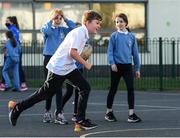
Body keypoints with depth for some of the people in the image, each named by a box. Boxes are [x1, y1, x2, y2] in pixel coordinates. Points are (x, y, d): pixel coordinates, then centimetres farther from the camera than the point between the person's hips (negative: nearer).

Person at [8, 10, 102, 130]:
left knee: (85, 88, -3)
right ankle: (17, 109, 16)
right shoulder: (79, 32, -20)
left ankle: (81, 120, 1)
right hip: (58, 68, -9)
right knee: (45, 93, 1)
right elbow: (72, 52, -28)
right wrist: (85, 64, -18)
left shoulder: (84, 34, 10)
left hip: (69, 67, 9)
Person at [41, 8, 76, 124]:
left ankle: (59, 113, -8)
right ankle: (47, 111, 18)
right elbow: (45, 30, -20)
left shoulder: (64, 30, 8)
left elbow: (74, 28, -7)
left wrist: (66, 19, -6)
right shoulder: (47, 28, 3)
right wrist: (51, 21, -12)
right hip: (49, 58, -1)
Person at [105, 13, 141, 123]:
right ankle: (109, 112, 22)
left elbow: (135, 53, 7)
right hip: (117, 66, -2)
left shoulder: (131, 36, 4)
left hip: (128, 66, 2)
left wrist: (137, 68, 7)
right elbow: (110, 51, -4)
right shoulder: (114, 36, -2)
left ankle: (131, 114, -3)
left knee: (131, 89, -6)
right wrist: (112, 63, -18)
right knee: (113, 89, 8)